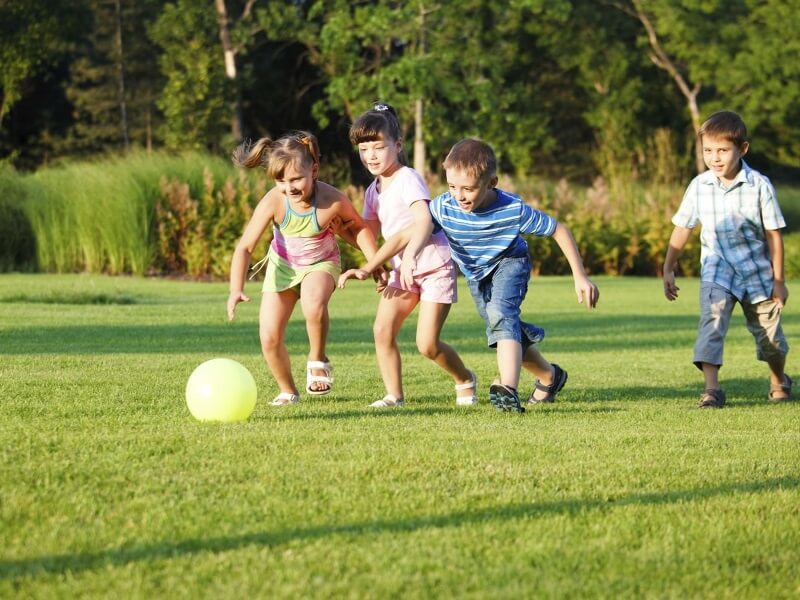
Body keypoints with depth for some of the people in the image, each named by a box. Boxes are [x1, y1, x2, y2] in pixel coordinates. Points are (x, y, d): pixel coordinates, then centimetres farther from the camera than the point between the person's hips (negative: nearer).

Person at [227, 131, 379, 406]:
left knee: (313, 303, -36)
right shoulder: (273, 202, -30)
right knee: (269, 338, -5)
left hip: (321, 263, -2)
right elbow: (245, 247, -29)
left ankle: (317, 361, -8)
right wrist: (236, 289, -41)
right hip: (282, 265, 2)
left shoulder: (333, 200, -30)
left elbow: (358, 227, -7)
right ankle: (288, 391, 23)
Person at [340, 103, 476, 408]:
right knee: (382, 329, -10)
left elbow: (424, 220, -34)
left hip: (434, 266, -7)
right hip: (402, 269, 7)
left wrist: (410, 255, -49)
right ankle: (394, 396, 1)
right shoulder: (373, 191, 8)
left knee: (427, 345, -9)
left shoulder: (408, 179, -17)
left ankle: (465, 380, 19)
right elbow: (369, 232, 18)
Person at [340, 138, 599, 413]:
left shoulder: (513, 210, -35)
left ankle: (508, 389, -46)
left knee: (501, 314, -32)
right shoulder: (444, 207, -29)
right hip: (475, 274, 5)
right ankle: (549, 377, 37)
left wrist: (580, 277, -21)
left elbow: (559, 230, -23)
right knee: (508, 331, 13)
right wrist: (367, 268, -30)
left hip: (509, 264, -5)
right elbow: (405, 236, -23)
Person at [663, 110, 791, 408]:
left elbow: (773, 233, -7)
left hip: (757, 271, -1)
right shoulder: (699, 186, -7)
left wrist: (778, 280, -5)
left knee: (769, 335, 11)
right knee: (712, 321, -23)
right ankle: (711, 388, -27)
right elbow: (682, 228, 4)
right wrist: (668, 269, 6)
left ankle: (779, 381, 40)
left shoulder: (759, 185, -14)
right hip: (717, 270, 1)